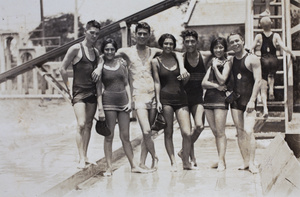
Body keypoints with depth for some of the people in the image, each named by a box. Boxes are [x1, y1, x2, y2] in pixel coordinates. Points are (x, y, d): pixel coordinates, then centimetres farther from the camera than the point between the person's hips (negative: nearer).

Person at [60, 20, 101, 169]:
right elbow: (63, 69, -5)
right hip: (79, 92, -6)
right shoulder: (76, 49, -6)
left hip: (92, 92, 6)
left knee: (89, 125, 8)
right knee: (81, 124, -15)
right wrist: (69, 88, -5)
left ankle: (85, 156, 15)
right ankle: (81, 159, -13)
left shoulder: (96, 52, 12)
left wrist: (98, 89, 12)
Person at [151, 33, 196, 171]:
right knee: (168, 133, 1)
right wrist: (158, 101, -6)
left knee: (187, 133, -6)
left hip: (181, 98, 2)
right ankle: (173, 163, 12)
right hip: (165, 99, -2)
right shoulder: (156, 61, 5)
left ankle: (186, 162, 10)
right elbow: (157, 82, 2)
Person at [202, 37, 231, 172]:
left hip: (220, 98, -6)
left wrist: (215, 66, -6)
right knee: (215, 132, 5)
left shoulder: (226, 63, 1)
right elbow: (204, 83, 10)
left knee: (220, 132, -8)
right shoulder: (212, 63, 20)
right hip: (208, 98, 6)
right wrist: (216, 86, -7)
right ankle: (221, 159, 10)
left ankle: (221, 161, -8)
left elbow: (222, 81, -11)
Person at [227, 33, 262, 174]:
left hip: (248, 100, -5)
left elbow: (258, 80, -10)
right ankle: (245, 162, 10)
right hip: (235, 100, 5)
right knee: (240, 132, 4)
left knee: (248, 131, -15)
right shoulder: (230, 61, 12)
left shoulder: (252, 59, -3)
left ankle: (252, 163, -9)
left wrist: (252, 100, -15)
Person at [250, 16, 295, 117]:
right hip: (274, 60, 1)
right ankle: (271, 91, 16)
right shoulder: (276, 35, -1)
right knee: (271, 75, 37)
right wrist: (292, 54, 12)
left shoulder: (259, 36, -1)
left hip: (264, 60, -1)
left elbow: (251, 49, -3)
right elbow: (284, 48, -5)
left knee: (263, 88, 1)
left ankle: (265, 108, -13)